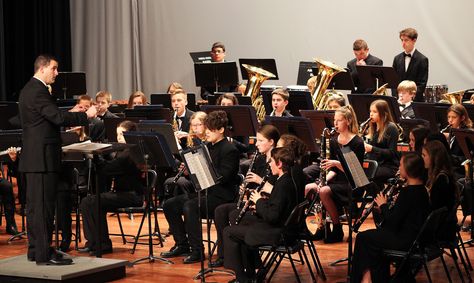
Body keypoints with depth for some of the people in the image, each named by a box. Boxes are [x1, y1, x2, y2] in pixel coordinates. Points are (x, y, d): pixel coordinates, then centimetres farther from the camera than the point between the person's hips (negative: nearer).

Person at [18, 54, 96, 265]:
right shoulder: (39, 91, -16)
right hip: (42, 157, -11)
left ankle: (35, 251, 19)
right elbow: (58, 117, -23)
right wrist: (86, 116, -14)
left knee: (34, 206, 13)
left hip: (33, 157, 11)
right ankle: (44, 254, -6)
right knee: (43, 206, -8)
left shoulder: (29, 89, 17)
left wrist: (69, 123, 15)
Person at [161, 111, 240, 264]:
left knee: (189, 206, -33)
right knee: (169, 205, 0)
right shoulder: (207, 147, 16)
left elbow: (223, 177, -22)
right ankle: (182, 244, 7)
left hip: (221, 195, -9)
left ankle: (197, 250, -24)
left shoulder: (230, 150, -11)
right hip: (203, 191, 9)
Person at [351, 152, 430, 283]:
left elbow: (392, 221, -20)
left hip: (405, 241, -9)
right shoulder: (422, 189, 5)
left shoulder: (407, 192, -23)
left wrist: (383, 205, -6)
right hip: (417, 236, 9)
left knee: (363, 238, 6)